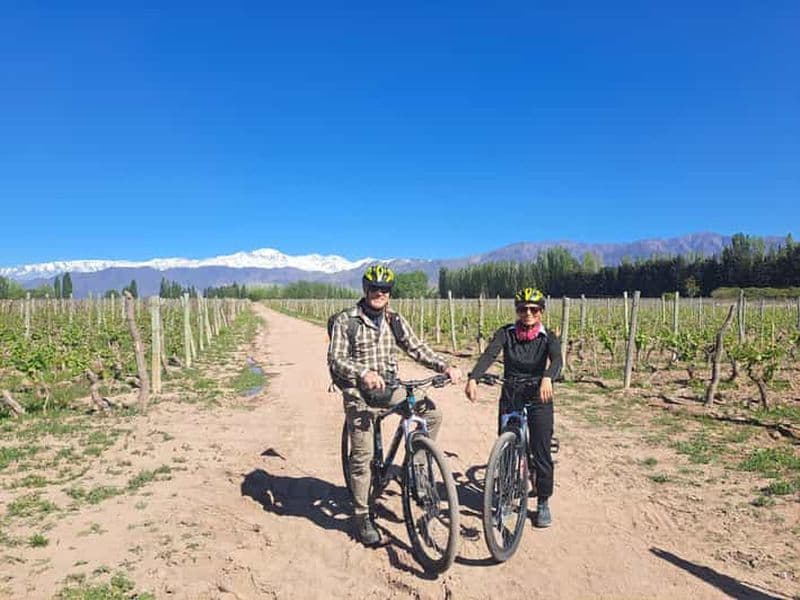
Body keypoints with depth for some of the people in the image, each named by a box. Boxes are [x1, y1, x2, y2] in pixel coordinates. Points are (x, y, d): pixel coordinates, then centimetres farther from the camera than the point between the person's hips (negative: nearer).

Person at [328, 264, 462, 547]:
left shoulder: (395, 321, 8)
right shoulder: (346, 320, -7)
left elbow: (417, 348, 4)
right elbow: (335, 359, -17)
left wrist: (445, 366, -12)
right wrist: (364, 373, -36)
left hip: (389, 388, 5)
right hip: (359, 392, -4)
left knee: (432, 412, -11)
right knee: (362, 455, -3)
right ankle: (361, 517, 13)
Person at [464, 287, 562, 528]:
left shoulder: (548, 338, -6)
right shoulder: (506, 333, -5)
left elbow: (556, 359, -27)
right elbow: (488, 355, -21)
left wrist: (547, 378, -50)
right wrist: (473, 378, -40)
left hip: (538, 399, -1)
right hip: (510, 397, 1)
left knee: (541, 453, -1)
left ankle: (543, 504, 19)